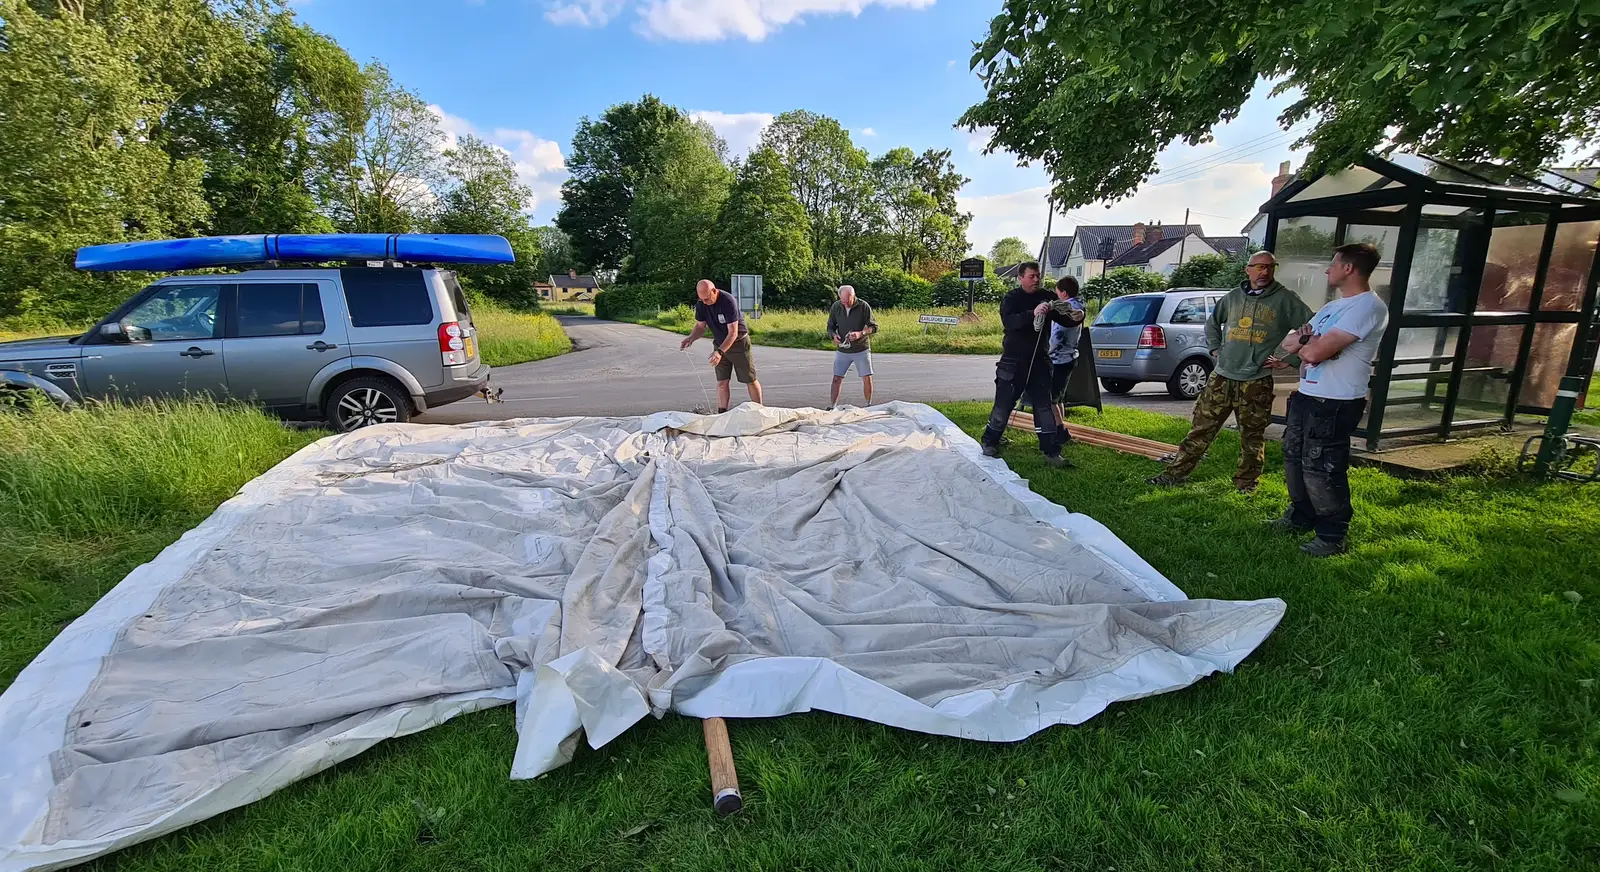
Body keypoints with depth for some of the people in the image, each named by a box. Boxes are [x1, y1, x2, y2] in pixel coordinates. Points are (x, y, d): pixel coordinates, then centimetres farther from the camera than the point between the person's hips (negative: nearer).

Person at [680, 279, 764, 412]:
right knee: (721, 382, 3)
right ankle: (722, 413, 7)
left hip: (738, 342, -5)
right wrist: (691, 338, -22)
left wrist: (720, 351, -40)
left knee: (750, 380, 2)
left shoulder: (728, 301, -28)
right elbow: (700, 326, 0)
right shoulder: (701, 304, -10)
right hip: (720, 344, 5)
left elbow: (733, 333, -29)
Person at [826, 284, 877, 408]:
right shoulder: (836, 306, -5)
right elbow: (830, 327, 6)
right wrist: (834, 335, -17)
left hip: (861, 350, -1)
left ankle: (869, 405, 16)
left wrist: (861, 333, -26)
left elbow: (874, 327, -8)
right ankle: (831, 407, 6)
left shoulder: (863, 306, -11)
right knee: (836, 379, -1)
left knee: (867, 379, -1)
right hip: (842, 351, 2)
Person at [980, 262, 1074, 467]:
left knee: (1044, 406, 3)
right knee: (1003, 405, 2)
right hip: (1013, 362, -3)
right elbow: (1008, 321, -23)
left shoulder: (1047, 298, 7)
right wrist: (1033, 313, -37)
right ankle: (990, 444, 20)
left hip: (1039, 361, 3)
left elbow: (1064, 320, 6)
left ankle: (1051, 452, 5)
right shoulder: (1011, 299, -4)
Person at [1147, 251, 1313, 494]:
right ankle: (1176, 472, 8)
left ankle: (1246, 483, 18)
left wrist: (1290, 360, -4)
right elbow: (1212, 322, 28)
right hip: (1222, 376, 3)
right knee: (1201, 426, 4)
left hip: (1256, 381, -3)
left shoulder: (1285, 299, 0)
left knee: (1252, 436, 5)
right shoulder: (1234, 296, 12)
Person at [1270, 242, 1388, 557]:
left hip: (1334, 405, -10)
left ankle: (1333, 536, 9)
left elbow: (1314, 352, -25)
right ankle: (1301, 516, 34)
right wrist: (1308, 342, -9)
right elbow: (1289, 343, 13)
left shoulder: (1368, 307, -17)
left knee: (1321, 470, -4)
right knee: (1294, 458, 18)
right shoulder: (1333, 306, 15)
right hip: (1306, 396, 10)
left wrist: (1302, 344, -2)